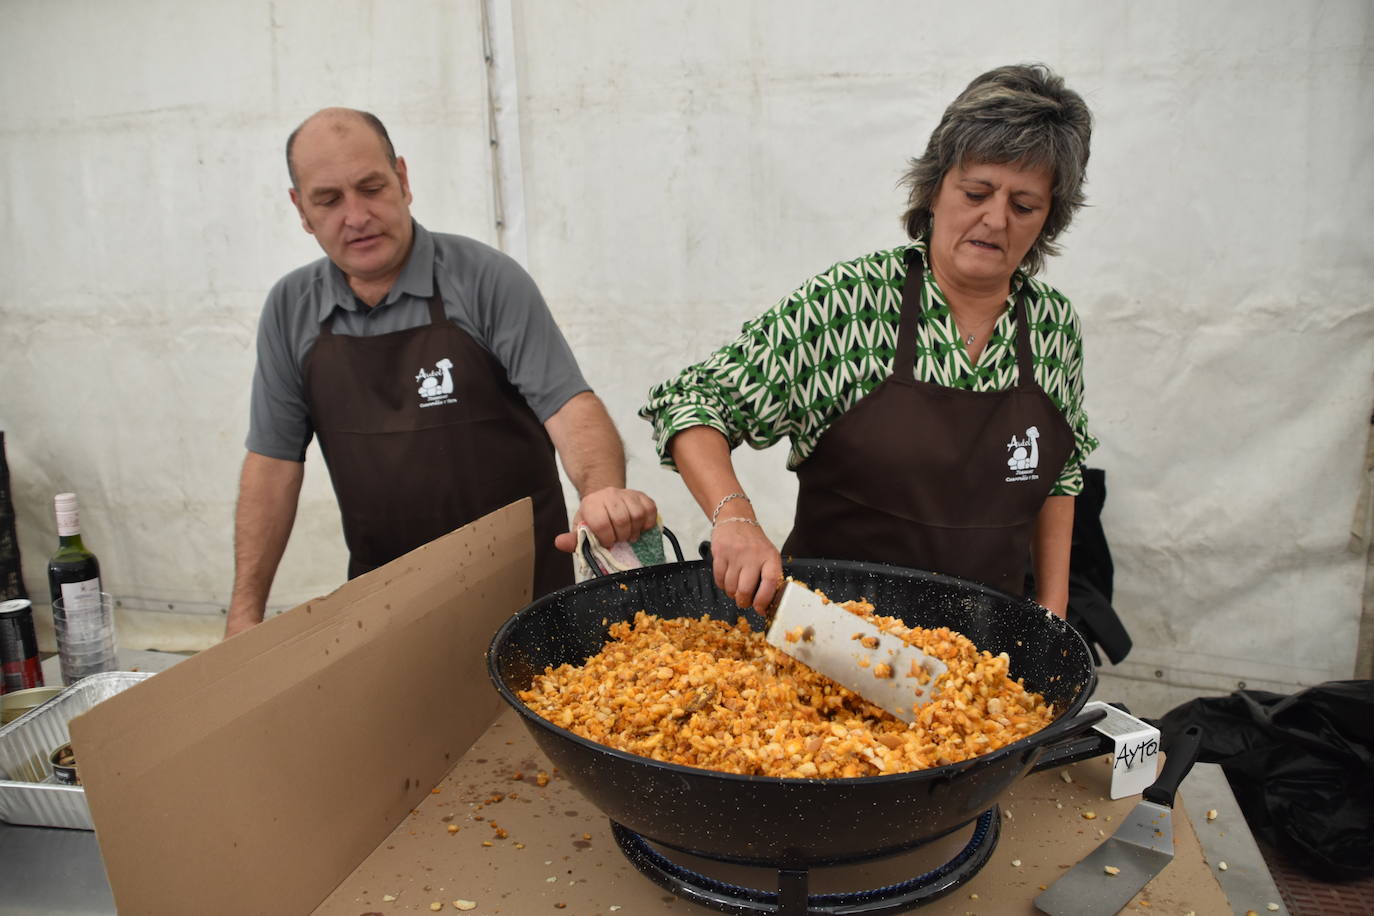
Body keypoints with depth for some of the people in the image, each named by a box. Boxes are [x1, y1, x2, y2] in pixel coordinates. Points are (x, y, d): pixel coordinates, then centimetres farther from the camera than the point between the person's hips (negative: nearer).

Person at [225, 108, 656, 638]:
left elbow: (568, 404, -17)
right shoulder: (290, 310, 2)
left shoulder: (488, 281, -10)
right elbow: (274, 459, 5)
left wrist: (602, 491, -38)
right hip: (380, 595, 3)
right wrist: (245, 614, 1)